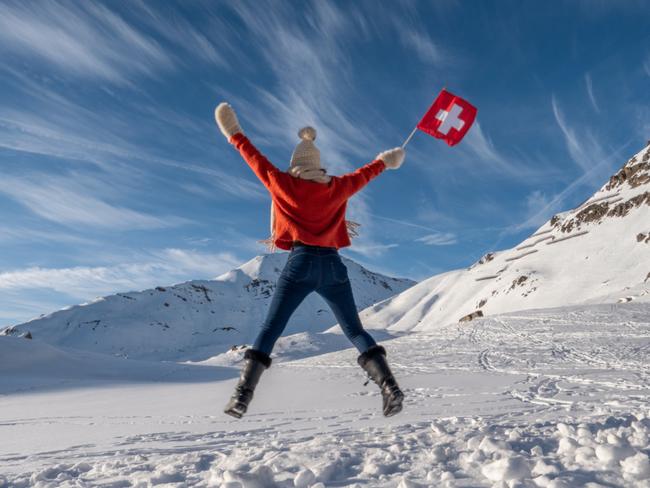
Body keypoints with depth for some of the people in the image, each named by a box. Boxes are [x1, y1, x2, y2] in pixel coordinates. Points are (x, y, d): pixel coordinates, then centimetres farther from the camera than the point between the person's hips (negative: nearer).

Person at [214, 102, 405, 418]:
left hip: (300, 263, -2)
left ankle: (242, 395, -5)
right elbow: (364, 174, 27)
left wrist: (234, 134, 30)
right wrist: (384, 161, 46)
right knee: (355, 331, 9)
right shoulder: (337, 188, 11)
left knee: (270, 330, 3)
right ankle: (388, 385, -7)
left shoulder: (282, 184, 5)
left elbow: (256, 160, 16)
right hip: (332, 265, 2)